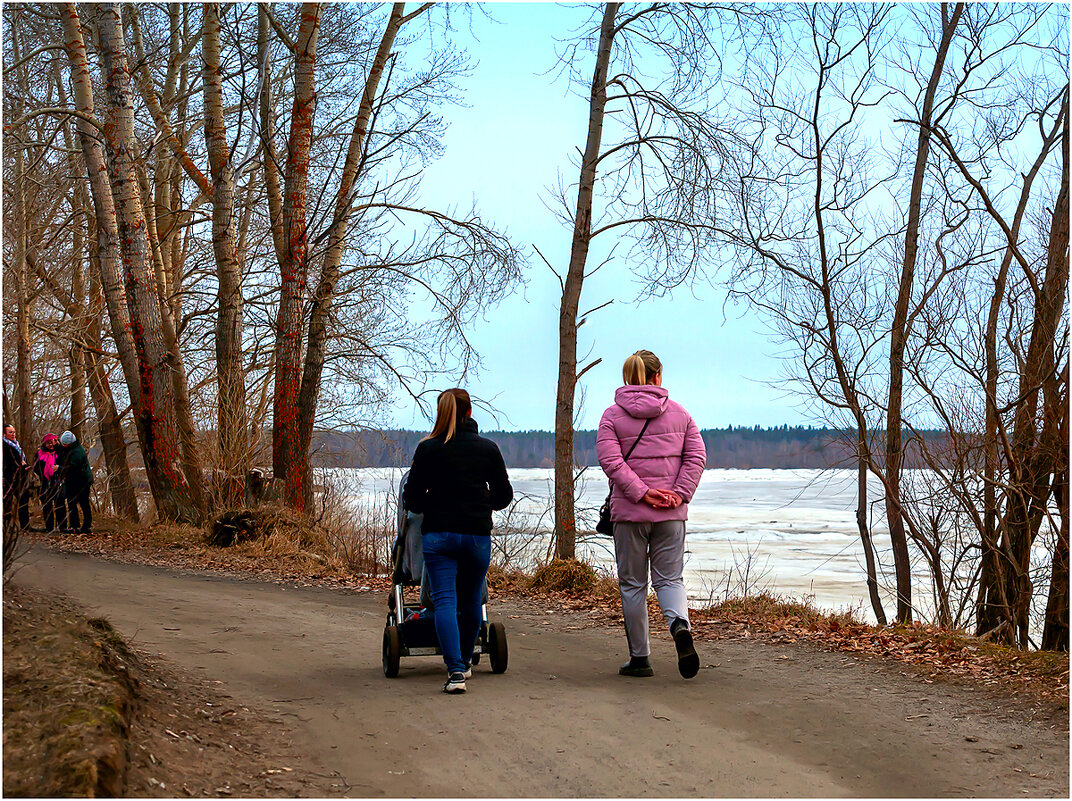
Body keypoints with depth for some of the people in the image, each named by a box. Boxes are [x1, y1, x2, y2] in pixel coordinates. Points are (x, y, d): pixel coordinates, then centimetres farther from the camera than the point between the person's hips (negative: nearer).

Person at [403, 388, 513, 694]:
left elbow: (412, 499, -1)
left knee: (445, 600, -4)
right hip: (478, 534, 2)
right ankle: (465, 661, 34)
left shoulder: (427, 449, -2)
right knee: (471, 601, 17)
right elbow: (504, 495, 8)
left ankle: (455, 669, -18)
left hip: (438, 534, -2)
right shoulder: (488, 449, 3)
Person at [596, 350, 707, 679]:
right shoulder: (678, 412, 7)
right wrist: (678, 494, -5)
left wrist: (641, 492, -13)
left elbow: (611, 461, -13)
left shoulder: (612, 415, 0)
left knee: (632, 584, 8)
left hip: (629, 512, -2)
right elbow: (696, 457, 0)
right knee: (669, 578, 8)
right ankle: (680, 625, -22)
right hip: (672, 513, 2)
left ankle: (640, 658, 11)